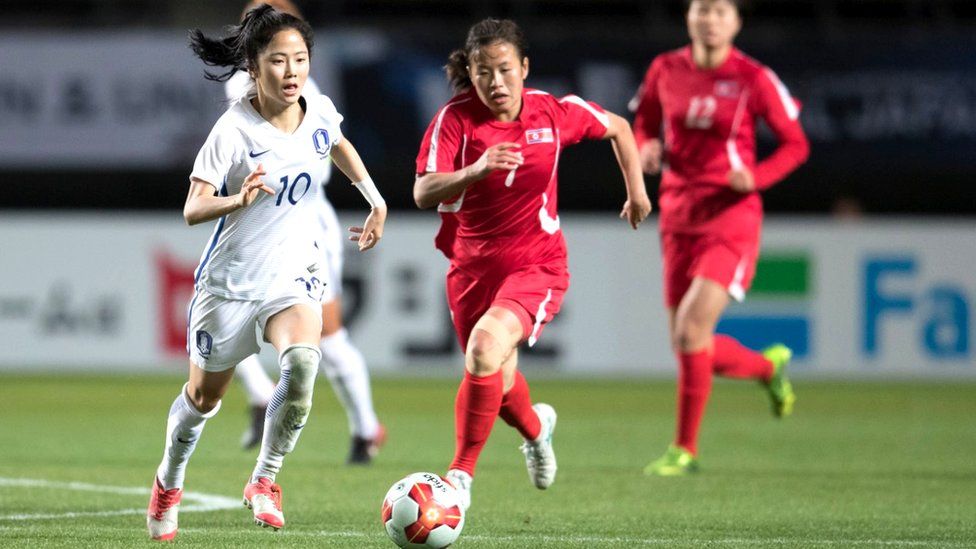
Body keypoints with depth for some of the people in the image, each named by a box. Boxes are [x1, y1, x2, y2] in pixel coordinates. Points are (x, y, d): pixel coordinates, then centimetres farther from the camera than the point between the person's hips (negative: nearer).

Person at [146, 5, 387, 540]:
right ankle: (168, 483, 44)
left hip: (293, 272, 2)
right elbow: (193, 209, -25)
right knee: (204, 396, 14)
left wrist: (376, 201, 17)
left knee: (302, 362, -28)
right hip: (230, 278, -2)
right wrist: (239, 200, -44)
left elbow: (340, 146, 20)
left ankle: (264, 480, -10)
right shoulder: (234, 129, -21)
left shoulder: (320, 112, -6)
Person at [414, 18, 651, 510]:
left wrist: (637, 190, 15)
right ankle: (536, 428, 55)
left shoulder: (555, 113, -10)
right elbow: (423, 193, -25)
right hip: (472, 264, 2)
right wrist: (476, 170, -41)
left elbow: (618, 128, 11)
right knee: (498, 384, 16)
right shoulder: (455, 118, -14)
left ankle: (461, 475, -19)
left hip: (536, 265, -2)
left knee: (486, 346, -29)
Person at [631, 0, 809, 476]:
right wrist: (647, 148, -5)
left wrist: (755, 177, -17)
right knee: (690, 346, 6)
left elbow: (795, 144, 1)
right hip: (678, 217, 5)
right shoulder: (666, 70, 3)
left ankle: (685, 449, -5)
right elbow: (644, 124, 19)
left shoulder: (754, 79, -8)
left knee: (691, 329, -18)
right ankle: (769, 367, 38)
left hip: (731, 218, -5)